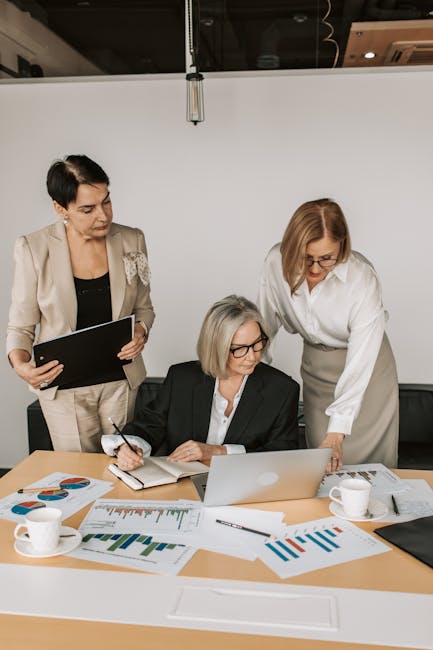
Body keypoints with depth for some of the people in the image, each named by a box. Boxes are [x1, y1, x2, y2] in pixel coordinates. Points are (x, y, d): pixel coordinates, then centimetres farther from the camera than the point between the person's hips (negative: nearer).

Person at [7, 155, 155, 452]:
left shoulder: (132, 241, -4)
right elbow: (21, 325, -3)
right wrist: (20, 364, -23)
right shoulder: (33, 248, -11)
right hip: (64, 385, -2)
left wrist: (141, 331, -13)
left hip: (121, 380, 2)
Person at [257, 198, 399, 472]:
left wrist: (337, 432, -33)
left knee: (370, 463, 5)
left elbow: (359, 365, -30)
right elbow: (265, 324, -3)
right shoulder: (277, 262, -19)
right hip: (315, 364, 3)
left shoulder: (363, 277, -29)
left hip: (368, 370, -3)